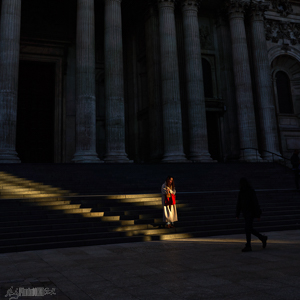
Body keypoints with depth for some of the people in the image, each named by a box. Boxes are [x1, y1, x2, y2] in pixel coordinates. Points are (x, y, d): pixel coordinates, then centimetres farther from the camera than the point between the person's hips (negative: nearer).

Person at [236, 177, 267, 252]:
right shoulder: (241, 192, 8)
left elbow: (256, 202, -15)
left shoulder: (251, 191, -13)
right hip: (245, 212, 8)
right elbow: (239, 203, 10)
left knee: (247, 228, -12)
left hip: (251, 212, -7)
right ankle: (263, 238, 33)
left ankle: (248, 246, -6)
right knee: (250, 229, 13)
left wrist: (258, 214, -16)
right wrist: (237, 214, 9)